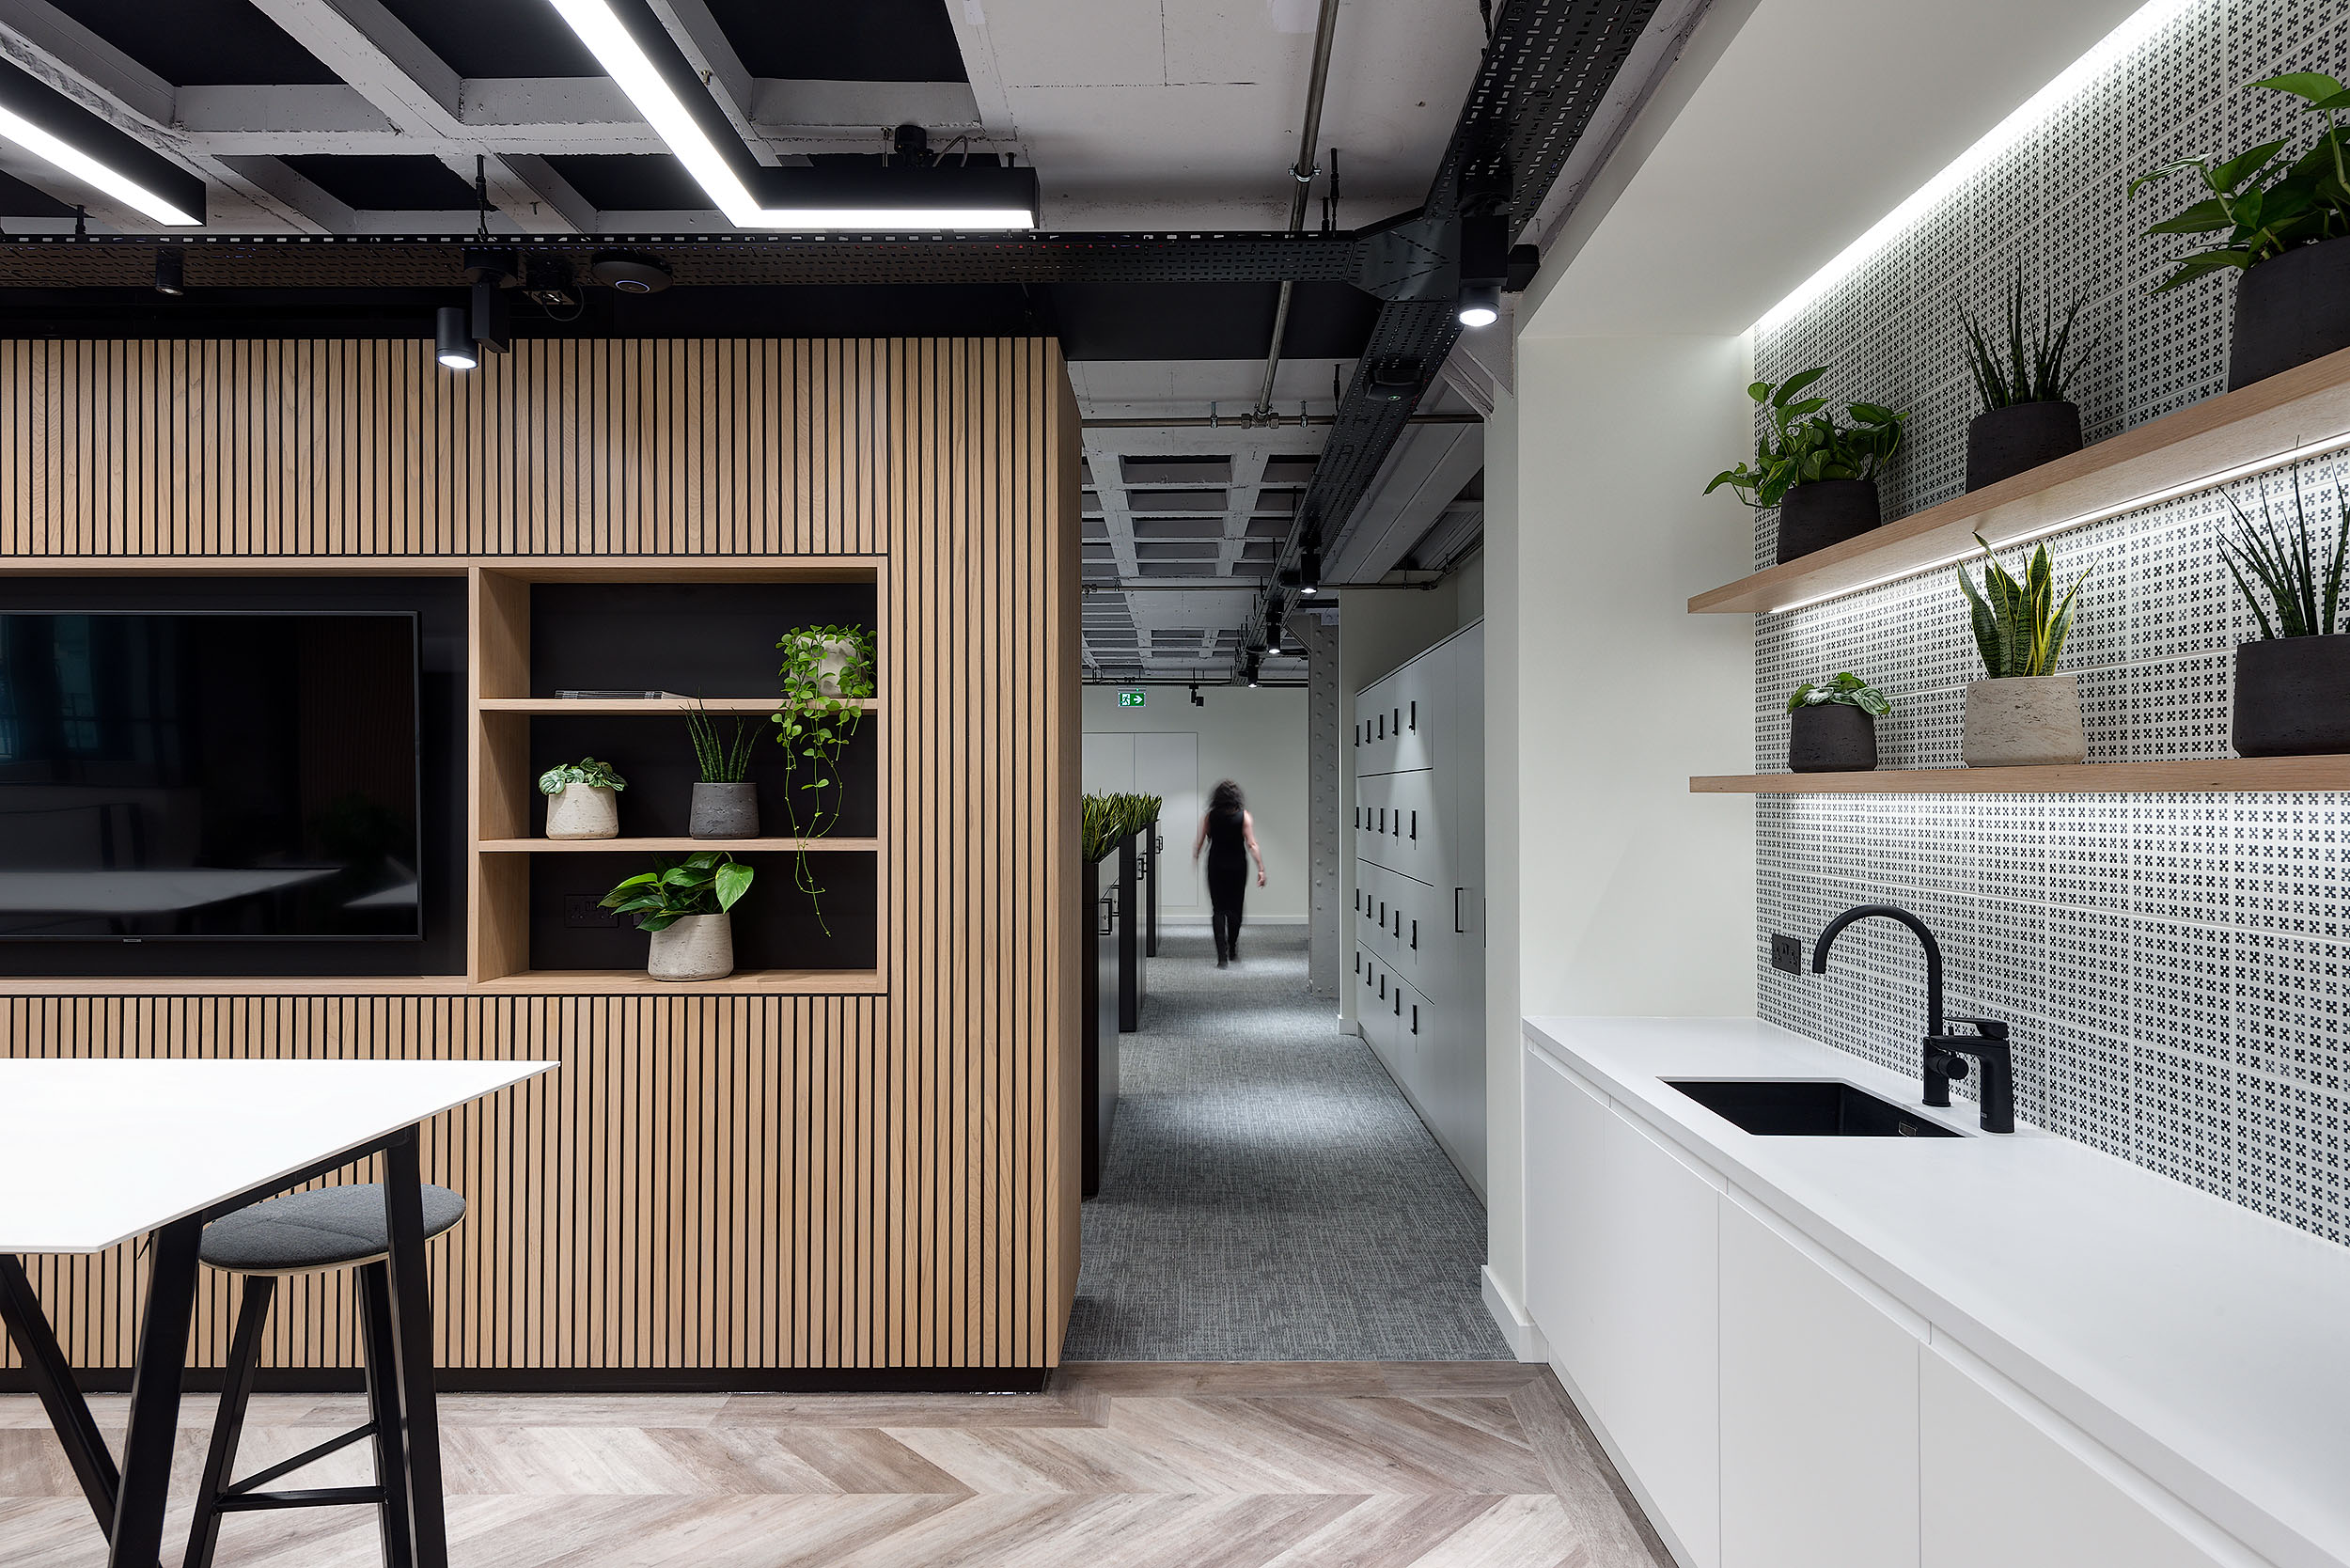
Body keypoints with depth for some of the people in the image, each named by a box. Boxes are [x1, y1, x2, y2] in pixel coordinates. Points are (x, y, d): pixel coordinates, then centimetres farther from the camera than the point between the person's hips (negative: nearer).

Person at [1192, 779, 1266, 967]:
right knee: (1235, 908, 16)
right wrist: (1261, 869, -13)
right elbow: (1252, 844, -13)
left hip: (1215, 867, 0)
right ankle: (1232, 950, 29)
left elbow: (1198, 842, -5)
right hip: (1237, 867, 0)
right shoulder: (1244, 816, -7)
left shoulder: (1210, 816, -3)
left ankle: (1222, 955, -10)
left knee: (1218, 910, 3)